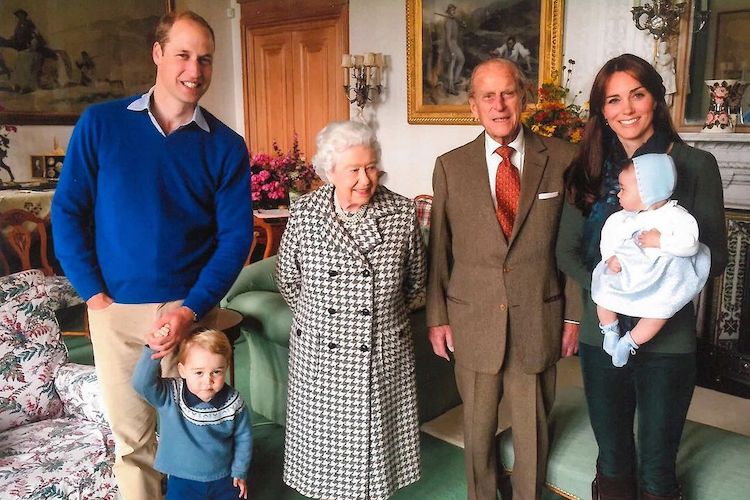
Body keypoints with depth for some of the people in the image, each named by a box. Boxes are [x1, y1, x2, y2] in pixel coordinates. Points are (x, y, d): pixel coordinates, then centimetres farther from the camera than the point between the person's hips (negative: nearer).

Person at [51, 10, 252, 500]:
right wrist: (92, 292, -6)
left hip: (190, 308, 0)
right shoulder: (100, 124, 0)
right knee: (131, 434, 12)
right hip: (114, 309, 1)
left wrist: (191, 309, -14)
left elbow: (236, 235, -5)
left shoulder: (226, 146, -1)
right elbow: (68, 210, 2)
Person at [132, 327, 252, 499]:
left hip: (223, 480, 1)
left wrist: (240, 472, 4)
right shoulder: (169, 396, -20)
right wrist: (152, 350, -46)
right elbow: (141, 384, -36)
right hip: (182, 481, -1)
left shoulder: (233, 402, -16)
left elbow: (243, 437, -3)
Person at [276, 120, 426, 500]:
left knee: (376, 431, 15)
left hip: (383, 352, 0)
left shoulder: (403, 212, -9)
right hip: (319, 352, 0)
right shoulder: (303, 213, -9)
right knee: (325, 434, 15)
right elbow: (287, 281, 5)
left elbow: (414, 282, 5)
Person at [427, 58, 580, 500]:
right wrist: (437, 316, 2)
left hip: (538, 320, 0)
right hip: (472, 320, 1)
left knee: (533, 427, 14)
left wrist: (575, 314, 2)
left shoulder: (562, 159, -2)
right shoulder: (451, 166, -1)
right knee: (478, 425, 16)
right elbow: (438, 248, 3)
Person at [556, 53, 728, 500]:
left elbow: (715, 257, -4)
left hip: (668, 338, -2)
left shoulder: (696, 165, -4)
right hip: (602, 333, 2)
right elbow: (567, 250, 4)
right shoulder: (590, 169, 3)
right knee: (612, 461, 19)